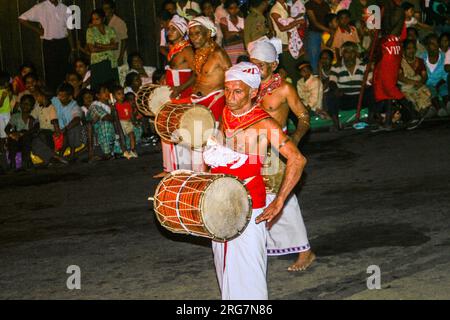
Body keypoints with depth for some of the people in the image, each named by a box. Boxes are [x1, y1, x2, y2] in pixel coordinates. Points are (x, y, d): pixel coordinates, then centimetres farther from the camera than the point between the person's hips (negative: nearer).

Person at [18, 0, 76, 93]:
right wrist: (37, 30, -3)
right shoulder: (40, 8, -3)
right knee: (51, 72, 0)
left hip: (63, 43, 2)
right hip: (49, 44, -2)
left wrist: (72, 49, 6)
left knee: (64, 71, 6)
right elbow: (22, 19, 0)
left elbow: (69, 30, 8)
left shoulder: (65, 9, 4)